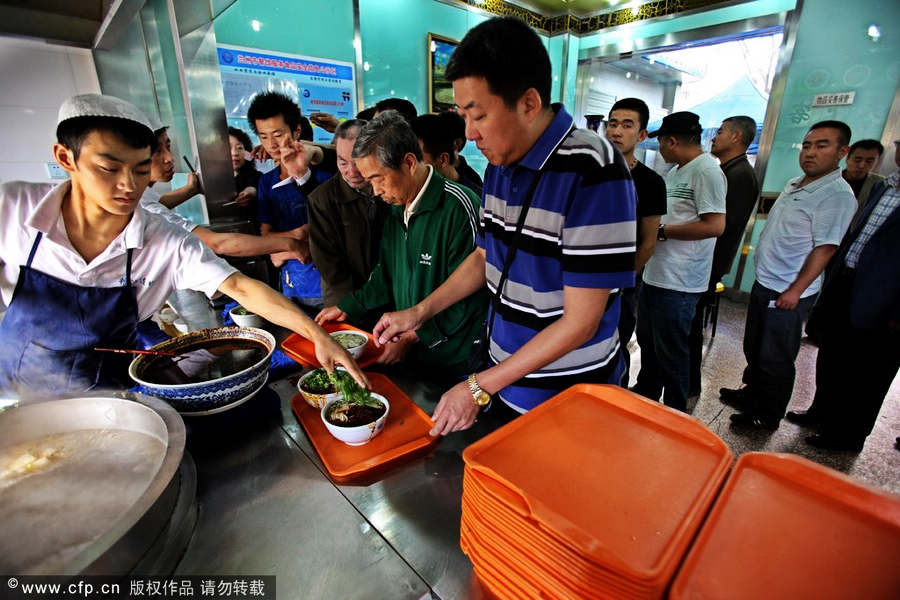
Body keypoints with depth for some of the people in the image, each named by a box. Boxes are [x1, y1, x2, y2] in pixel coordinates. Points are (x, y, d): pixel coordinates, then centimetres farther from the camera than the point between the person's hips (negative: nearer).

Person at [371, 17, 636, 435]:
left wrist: (479, 387, -18)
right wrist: (418, 313, 5)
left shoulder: (592, 171, -24)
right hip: (505, 377, 7)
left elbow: (580, 322, -24)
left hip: (566, 400, -6)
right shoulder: (499, 165, 0)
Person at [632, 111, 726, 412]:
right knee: (647, 341, 21)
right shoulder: (675, 171, 15)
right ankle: (646, 394, 40)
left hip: (678, 283, -9)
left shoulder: (706, 171, -14)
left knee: (671, 352, 3)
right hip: (655, 274, 10)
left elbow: (715, 225, -23)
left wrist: (660, 231, -17)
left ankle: (676, 414, 22)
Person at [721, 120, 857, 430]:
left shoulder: (837, 195, -14)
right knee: (753, 348, 20)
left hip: (788, 292, -8)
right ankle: (752, 393, 39)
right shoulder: (794, 184, 11)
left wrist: (795, 290, -21)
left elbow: (825, 248, -18)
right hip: (764, 282, 8)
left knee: (775, 358, 4)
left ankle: (767, 416, 21)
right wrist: (763, 270, 17)